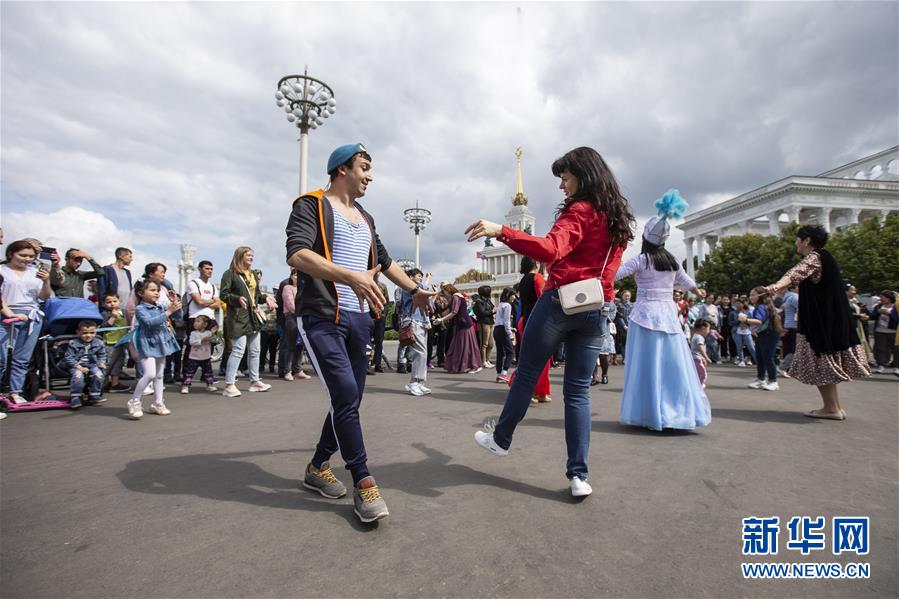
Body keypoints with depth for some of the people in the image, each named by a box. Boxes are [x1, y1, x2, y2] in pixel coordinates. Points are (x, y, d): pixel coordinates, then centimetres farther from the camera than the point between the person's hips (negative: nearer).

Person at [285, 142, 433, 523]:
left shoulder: (365, 218, 21)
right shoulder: (312, 205, -2)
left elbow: (385, 261, 31)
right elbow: (296, 254, -19)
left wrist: (414, 290, 28)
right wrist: (351, 276, -31)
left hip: (360, 320, 7)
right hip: (323, 317, -7)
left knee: (348, 401, 9)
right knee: (346, 396, -14)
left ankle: (318, 468, 28)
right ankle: (364, 484, -1)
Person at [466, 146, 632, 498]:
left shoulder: (579, 211, -8)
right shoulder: (617, 217, 16)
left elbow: (550, 250, -27)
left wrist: (501, 231, -34)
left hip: (560, 302, -7)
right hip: (596, 309, 7)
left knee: (526, 374, 10)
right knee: (578, 391, 8)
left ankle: (501, 439, 29)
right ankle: (578, 475, 8)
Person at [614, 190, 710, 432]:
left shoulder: (640, 260, -7)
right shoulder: (672, 261, 10)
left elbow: (612, 275, -10)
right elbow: (687, 281, 26)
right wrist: (698, 292, 47)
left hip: (646, 314, -5)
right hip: (668, 314, 5)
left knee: (647, 364, 0)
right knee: (673, 364, 9)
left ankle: (649, 414, 5)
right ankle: (680, 411, 16)